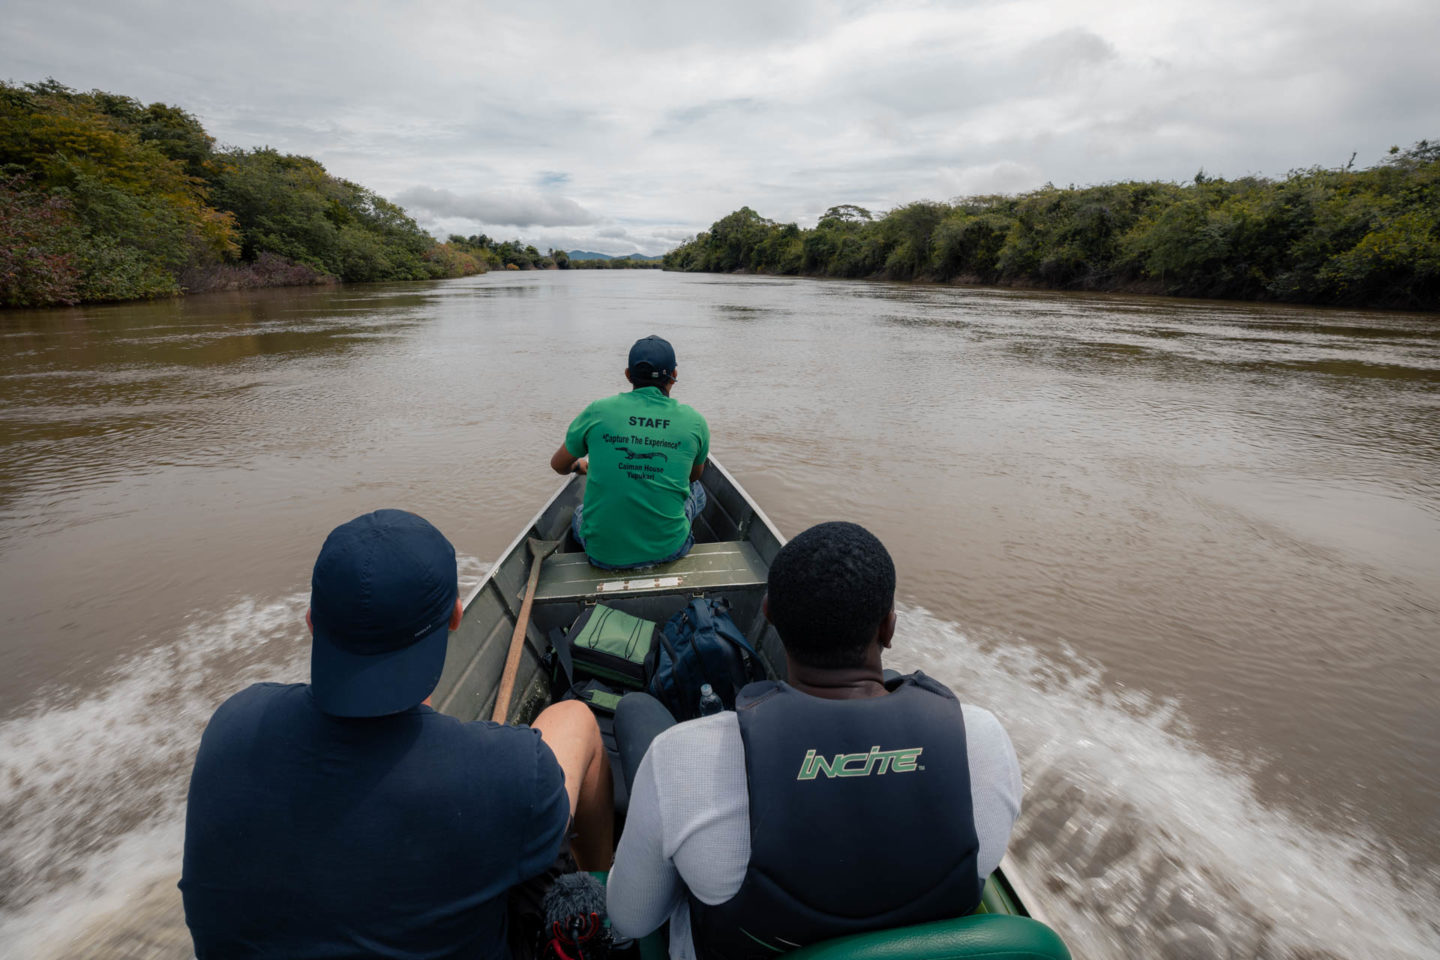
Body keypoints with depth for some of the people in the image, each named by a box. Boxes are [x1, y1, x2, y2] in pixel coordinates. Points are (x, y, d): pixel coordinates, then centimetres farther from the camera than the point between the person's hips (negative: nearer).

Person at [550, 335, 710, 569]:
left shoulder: (597, 412, -6)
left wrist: (579, 466, 35)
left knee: (580, 513, 35)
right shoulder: (695, 421, -5)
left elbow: (558, 465, 11)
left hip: (603, 555, 0)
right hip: (668, 549, 0)